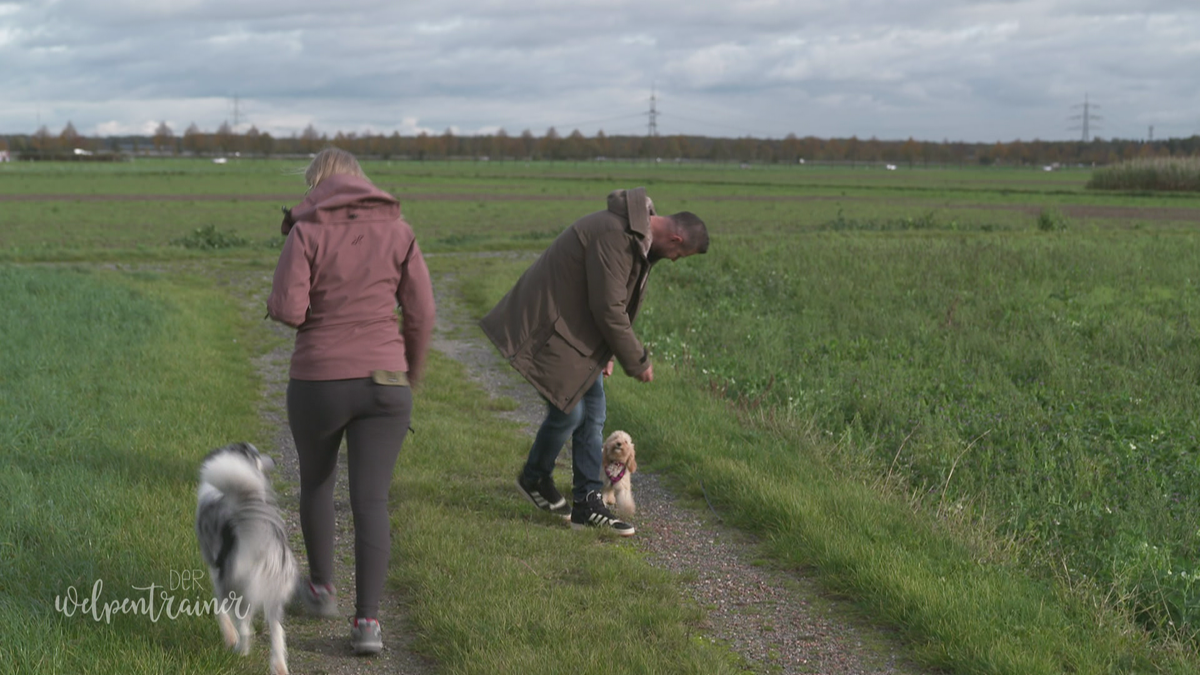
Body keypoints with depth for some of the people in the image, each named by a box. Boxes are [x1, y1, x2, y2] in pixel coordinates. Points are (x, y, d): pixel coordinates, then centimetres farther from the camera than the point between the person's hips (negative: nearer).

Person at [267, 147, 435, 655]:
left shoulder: (306, 233, -6)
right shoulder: (397, 230, 2)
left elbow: (287, 310, -15)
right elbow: (421, 314, 1)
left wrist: (278, 302, 10)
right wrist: (411, 377, 14)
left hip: (318, 382, -1)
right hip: (382, 381, 1)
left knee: (316, 480, 24)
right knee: (371, 501, 2)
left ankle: (322, 588, 36)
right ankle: (368, 621, -8)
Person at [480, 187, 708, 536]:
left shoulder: (638, 236, 6)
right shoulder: (614, 235, -27)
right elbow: (609, 309, -26)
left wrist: (607, 351, 15)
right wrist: (637, 361, -15)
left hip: (577, 328, 10)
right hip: (549, 327, -10)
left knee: (594, 412, 8)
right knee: (568, 411, -4)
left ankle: (587, 503, 13)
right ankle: (534, 478, 23)